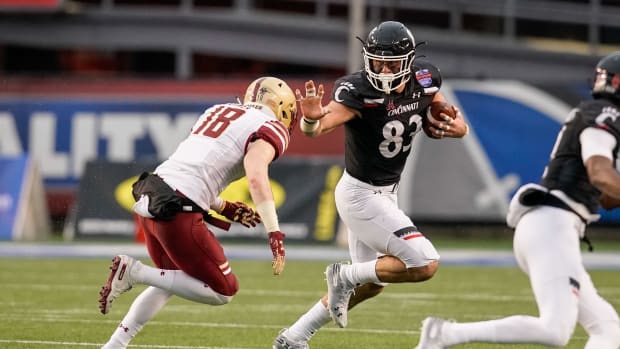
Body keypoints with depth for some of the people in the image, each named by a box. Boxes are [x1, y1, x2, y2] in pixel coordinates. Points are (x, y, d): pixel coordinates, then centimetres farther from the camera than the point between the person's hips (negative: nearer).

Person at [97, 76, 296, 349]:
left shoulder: (218, 111, 24)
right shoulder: (270, 130, 0)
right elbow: (256, 178, -18)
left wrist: (226, 208, 32)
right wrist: (275, 235, -22)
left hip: (149, 200, 8)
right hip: (177, 212, -8)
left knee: (171, 282, 29)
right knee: (222, 292, 5)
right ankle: (135, 272, -5)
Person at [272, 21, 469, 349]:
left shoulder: (423, 81, -7)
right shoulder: (359, 91, -27)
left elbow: (458, 123, 5)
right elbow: (317, 127, -40)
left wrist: (455, 126, -19)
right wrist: (312, 117, -63)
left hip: (385, 193, 8)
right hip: (361, 195, -8)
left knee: (370, 283, 19)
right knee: (424, 265, -16)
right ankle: (346, 276, 1)